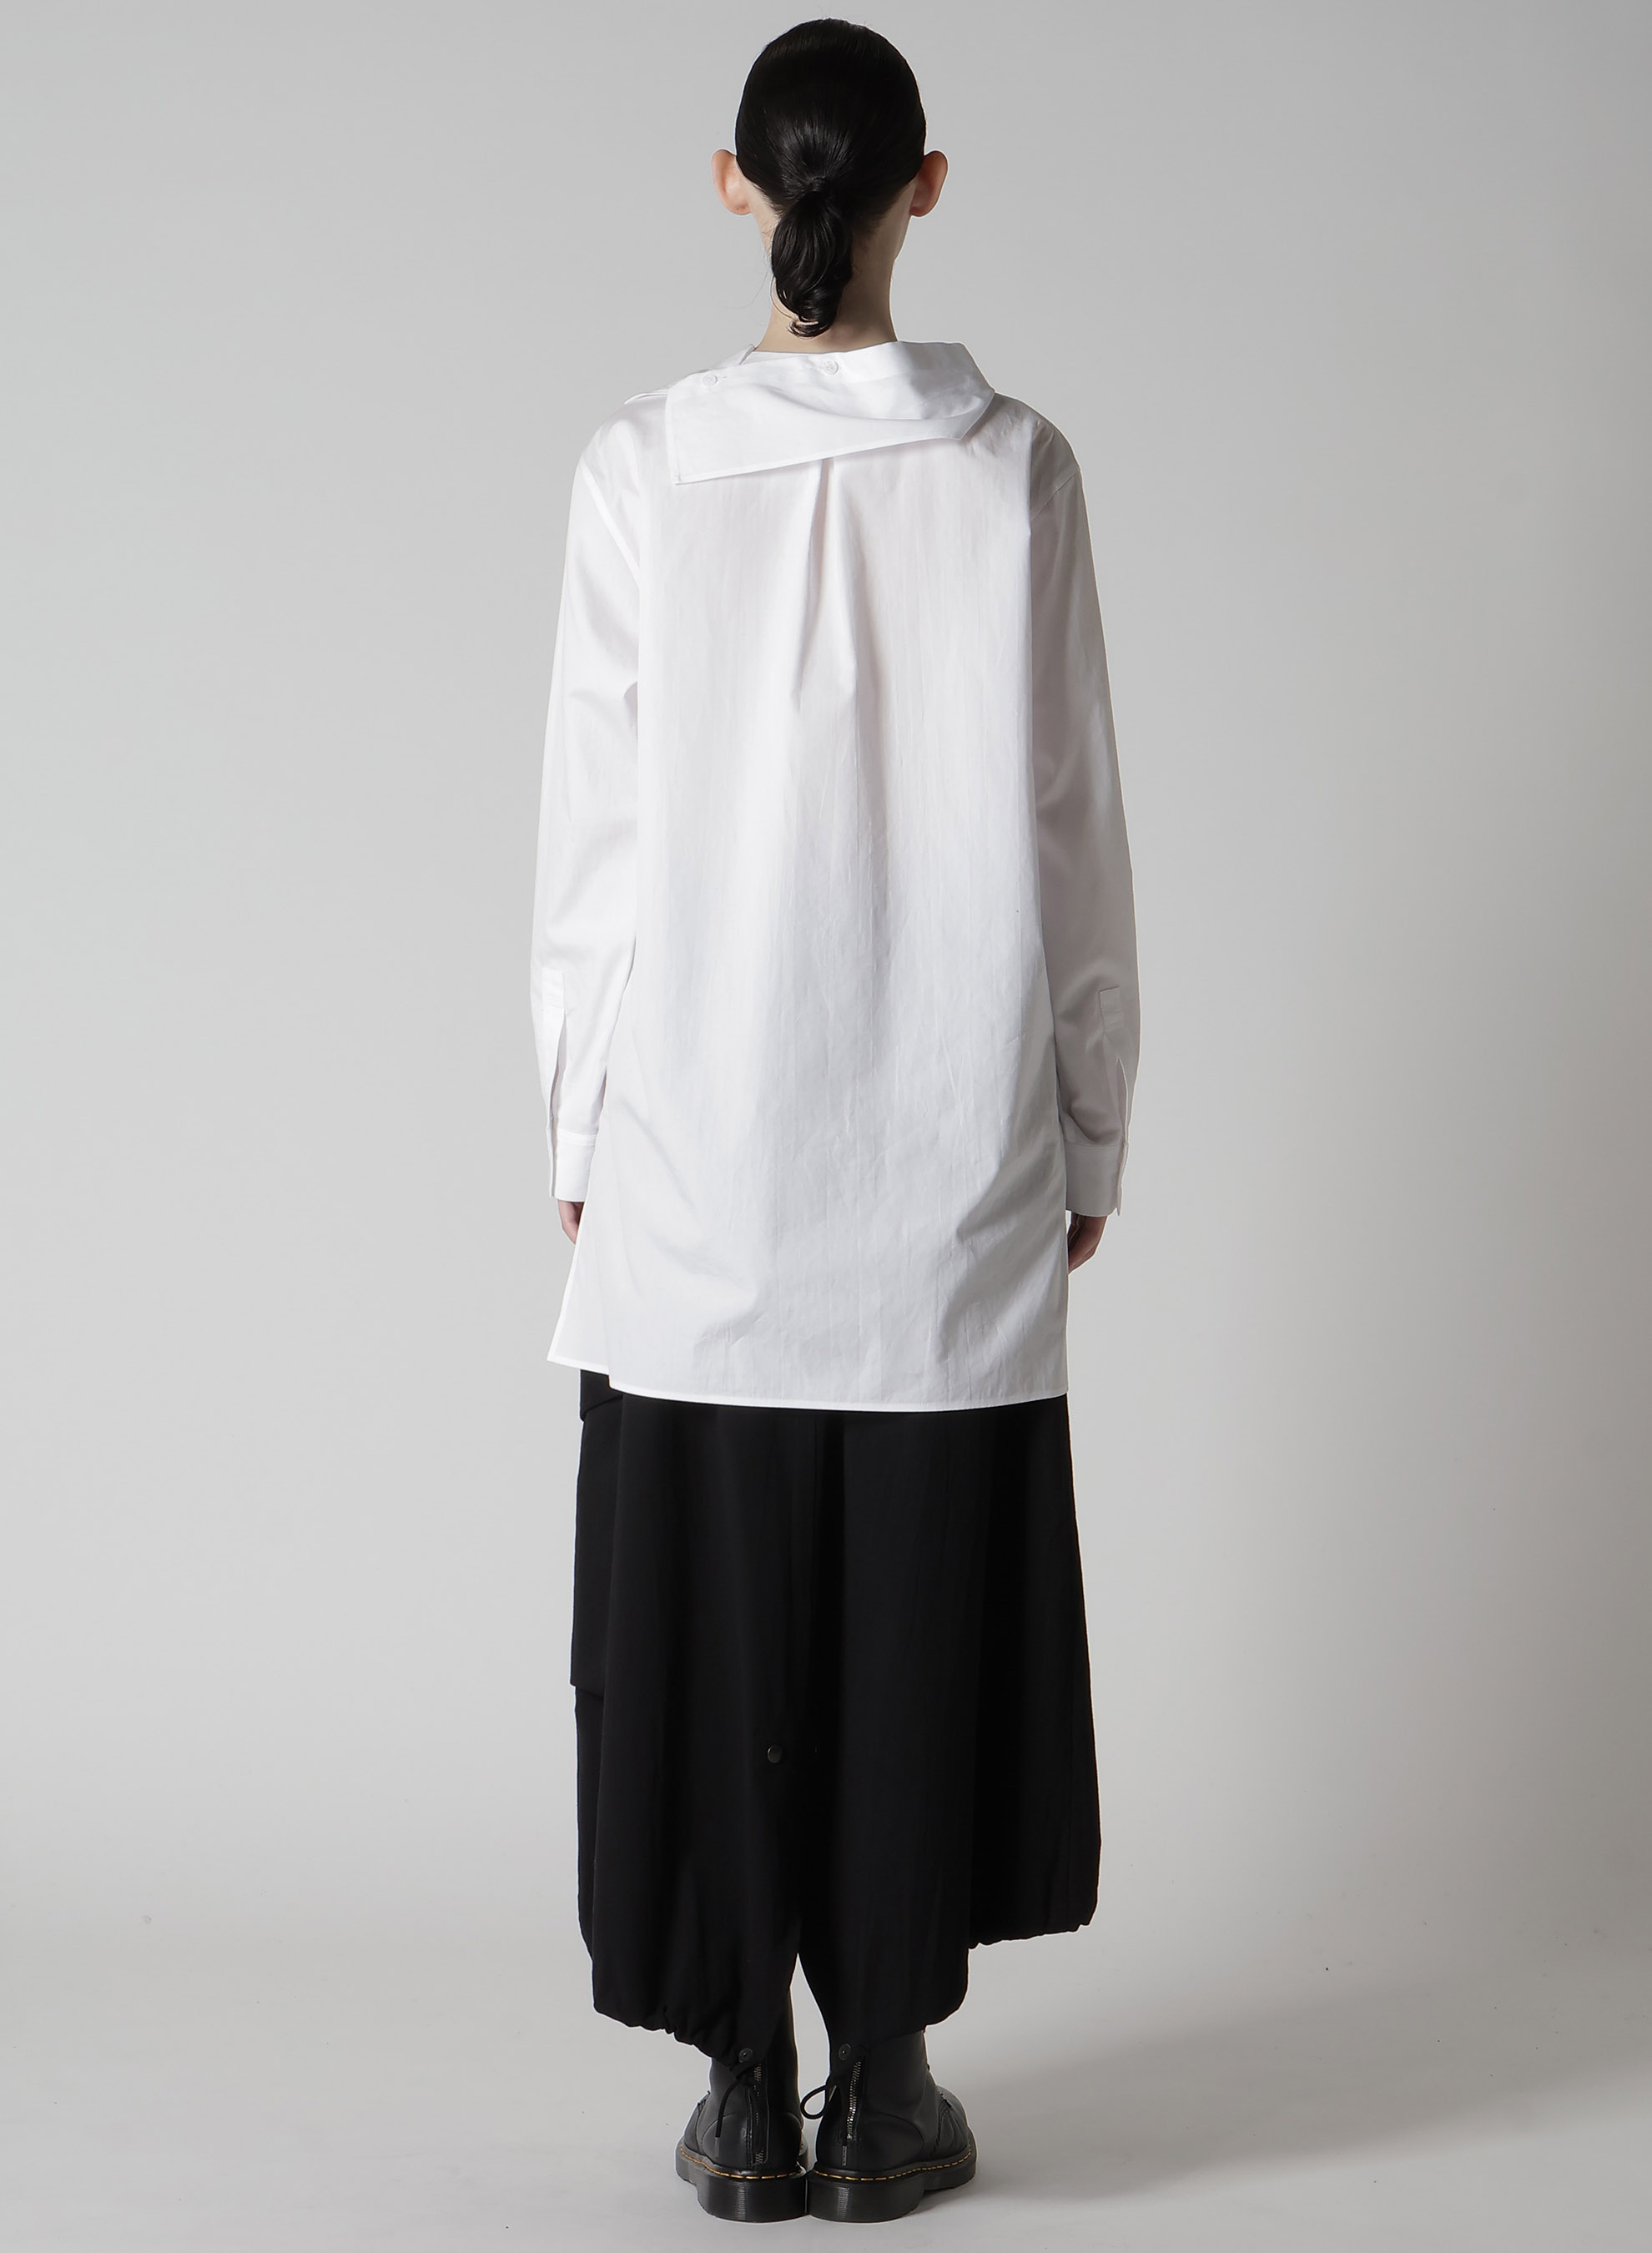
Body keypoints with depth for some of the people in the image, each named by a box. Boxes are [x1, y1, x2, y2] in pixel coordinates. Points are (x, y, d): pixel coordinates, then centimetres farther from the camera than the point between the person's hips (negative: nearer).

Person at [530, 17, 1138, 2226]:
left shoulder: (642, 469, -5)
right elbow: (1072, 830, -1)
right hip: (952, 1139, 1)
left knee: (711, 1605, 9)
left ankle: (745, 2099, 17)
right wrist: (1087, 1129, 8)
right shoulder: (1014, 466, -4)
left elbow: (594, 838, -3)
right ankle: (887, 2085, 19)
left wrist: (582, 1130, 7)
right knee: (927, 1600, 10)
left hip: (698, 1144, 0)